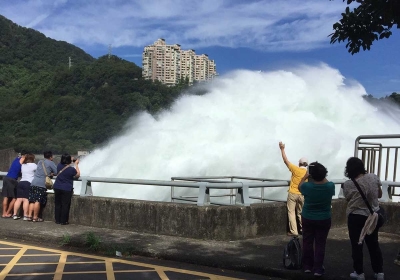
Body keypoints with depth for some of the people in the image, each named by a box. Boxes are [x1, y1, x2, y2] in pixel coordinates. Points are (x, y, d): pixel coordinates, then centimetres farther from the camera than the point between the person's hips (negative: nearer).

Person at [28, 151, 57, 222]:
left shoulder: (40, 162, 21)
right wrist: (51, 173, 22)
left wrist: (49, 173, 20)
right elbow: (56, 172, 2)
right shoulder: (50, 163, 2)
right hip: (41, 184, -6)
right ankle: (35, 217, -3)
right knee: (38, 201, -5)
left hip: (33, 183, 6)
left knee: (32, 200, 10)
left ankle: (30, 215, 9)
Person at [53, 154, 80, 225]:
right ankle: (63, 221, 6)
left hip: (57, 188, 5)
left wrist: (71, 160, 24)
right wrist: (76, 164, 8)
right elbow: (78, 175, 3)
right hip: (67, 190, -5)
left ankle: (57, 220, 18)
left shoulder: (59, 165, 0)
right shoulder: (71, 169, -15)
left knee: (57, 204, 12)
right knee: (65, 205, 3)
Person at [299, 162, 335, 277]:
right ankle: (318, 269, 5)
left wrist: (305, 177, 16)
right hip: (324, 220, 0)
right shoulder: (330, 186, -16)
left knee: (307, 242, 13)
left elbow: (299, 186, 6)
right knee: (320, 244, 5)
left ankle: (307, 266, 22)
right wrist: (323, 177, 19)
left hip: (307, 219, 0)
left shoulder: (307, 186, -18)